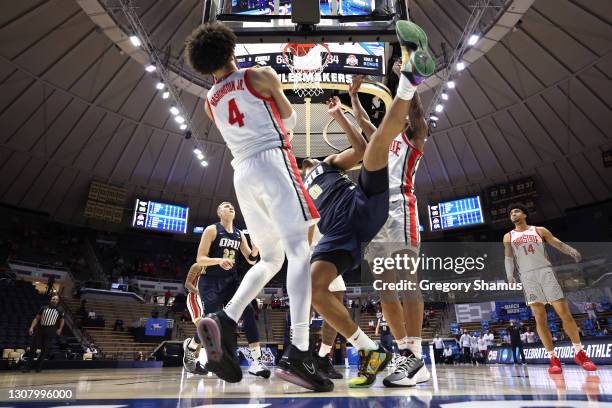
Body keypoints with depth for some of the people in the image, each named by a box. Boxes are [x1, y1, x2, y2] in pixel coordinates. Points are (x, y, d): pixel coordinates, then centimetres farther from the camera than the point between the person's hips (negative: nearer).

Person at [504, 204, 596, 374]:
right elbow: (509, 258, 8)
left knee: (565, 313, -3)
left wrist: (572, 252, -18)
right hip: (528, 277, 0)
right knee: (540, 318, -3)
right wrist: (510, 277, -7)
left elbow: (558, 244, 3)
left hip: (545, 272, 0)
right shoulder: (508, 237, 13)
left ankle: (580, 353, 13)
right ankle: (553, 358, 3)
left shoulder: (540, 230, 11)